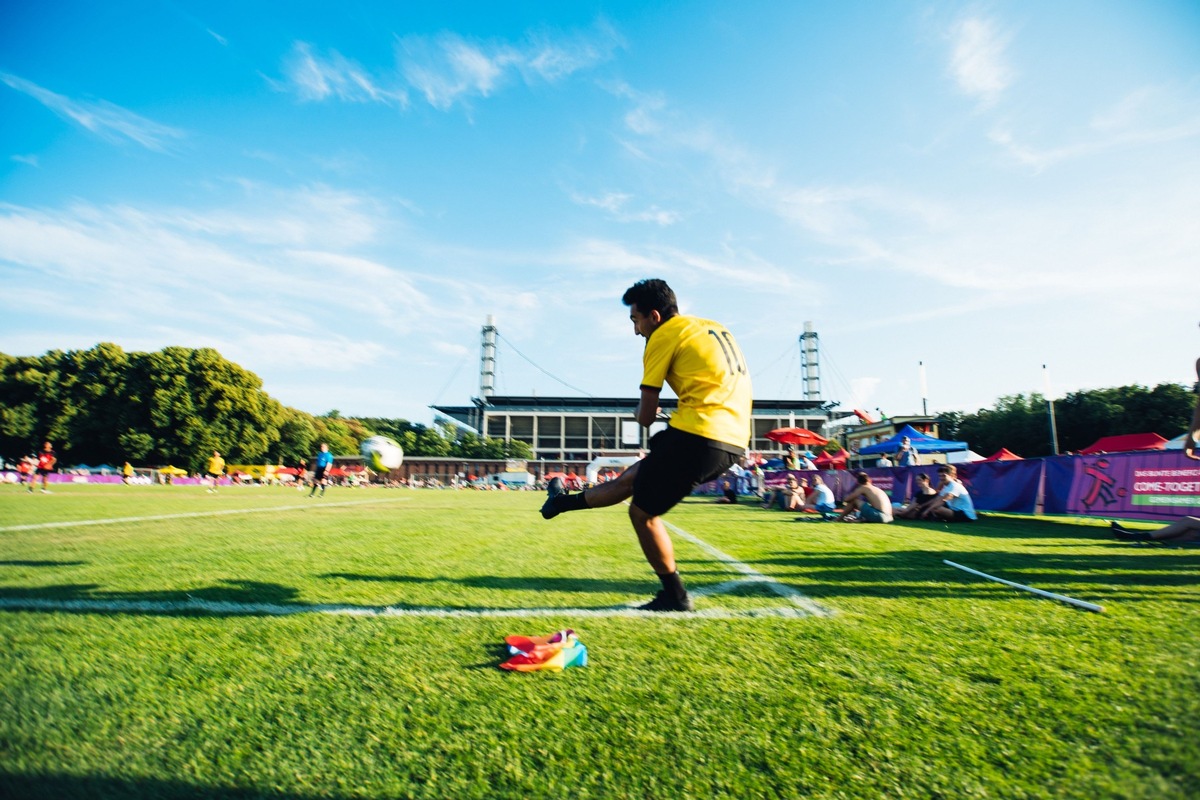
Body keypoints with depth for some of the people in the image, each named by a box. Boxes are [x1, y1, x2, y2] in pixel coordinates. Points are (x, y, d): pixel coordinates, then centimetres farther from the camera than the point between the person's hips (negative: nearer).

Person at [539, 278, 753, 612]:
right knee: (634, 477, 20)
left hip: (698, 434, -9)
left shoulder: (664, 335, -3)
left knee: (643, 512, 9)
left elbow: (645, 416, -2)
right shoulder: (715, 328, 21)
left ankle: (675, 597, 22)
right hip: (734, 441, 9)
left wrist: (648, 414, 21)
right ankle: (565, 502, 36)